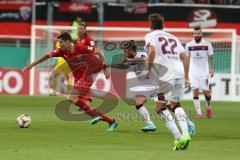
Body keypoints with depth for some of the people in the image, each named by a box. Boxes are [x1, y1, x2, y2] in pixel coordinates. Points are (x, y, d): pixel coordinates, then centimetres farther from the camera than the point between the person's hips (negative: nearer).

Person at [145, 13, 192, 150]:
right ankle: (185, 134, 4)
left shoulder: (151, 36, 8)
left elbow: (152, 50, -14)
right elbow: (185, 57, 19)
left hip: (166, 74, -6)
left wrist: (149, 71, -8)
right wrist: (186, 77, 22)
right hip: (180, 72, 6)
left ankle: (178, 138, -10)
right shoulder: (172, 37, 25)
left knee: (160, 107, 4)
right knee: (175, 104, 23)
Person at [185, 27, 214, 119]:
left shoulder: (207, 44, -3)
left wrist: (211, 69, -5)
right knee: (195, 91, -10)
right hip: (193, 71, 1)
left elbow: (211, 57, 5)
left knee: (206, 91, -4)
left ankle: (208, 106, 28)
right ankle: (199, 113, -5)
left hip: (204, 71, -1)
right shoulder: (189, 45, 1)